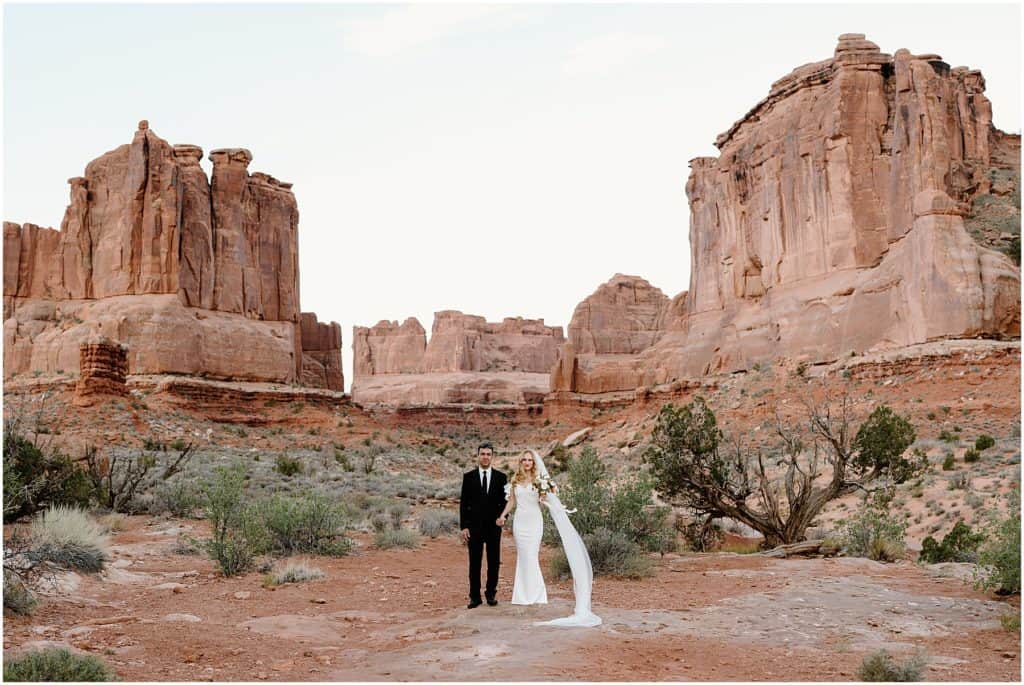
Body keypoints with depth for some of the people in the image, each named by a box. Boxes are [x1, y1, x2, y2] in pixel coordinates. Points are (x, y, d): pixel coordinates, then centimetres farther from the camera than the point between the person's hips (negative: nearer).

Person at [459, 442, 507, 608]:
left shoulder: (500, 477, 5)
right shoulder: (468, 477, 3)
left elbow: (504, 501, 8)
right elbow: (463, 503, 2)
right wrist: (464, 526, -4)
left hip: (494, 526, 1)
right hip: (474, 526, -1)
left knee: (494, 562, 5)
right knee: (475, 563, 2)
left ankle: (491, 593, 17)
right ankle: (475, 596, 7)